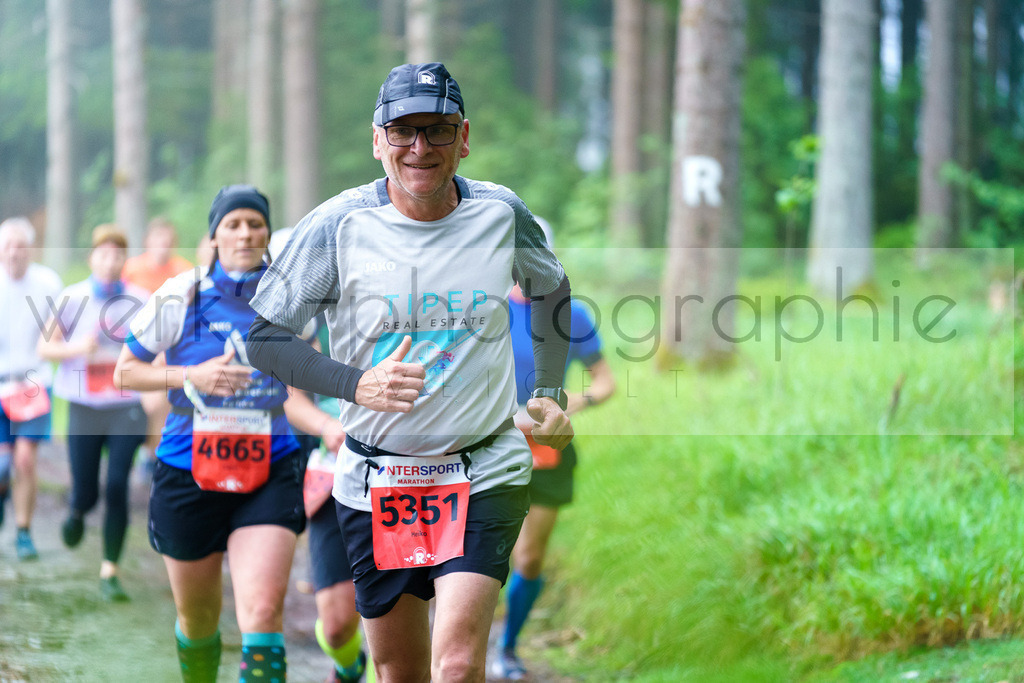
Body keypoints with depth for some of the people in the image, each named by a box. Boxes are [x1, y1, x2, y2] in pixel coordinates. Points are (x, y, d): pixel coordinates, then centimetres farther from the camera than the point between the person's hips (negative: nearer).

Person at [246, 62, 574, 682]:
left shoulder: (501, 213, -1)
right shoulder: (338, 225, -8)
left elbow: (551, 287, 20)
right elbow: (263, 335, -4)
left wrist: (551, 392, 12)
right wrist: (356, 384, -17)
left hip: (485, 472, 0)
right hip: (374, 483, 0)